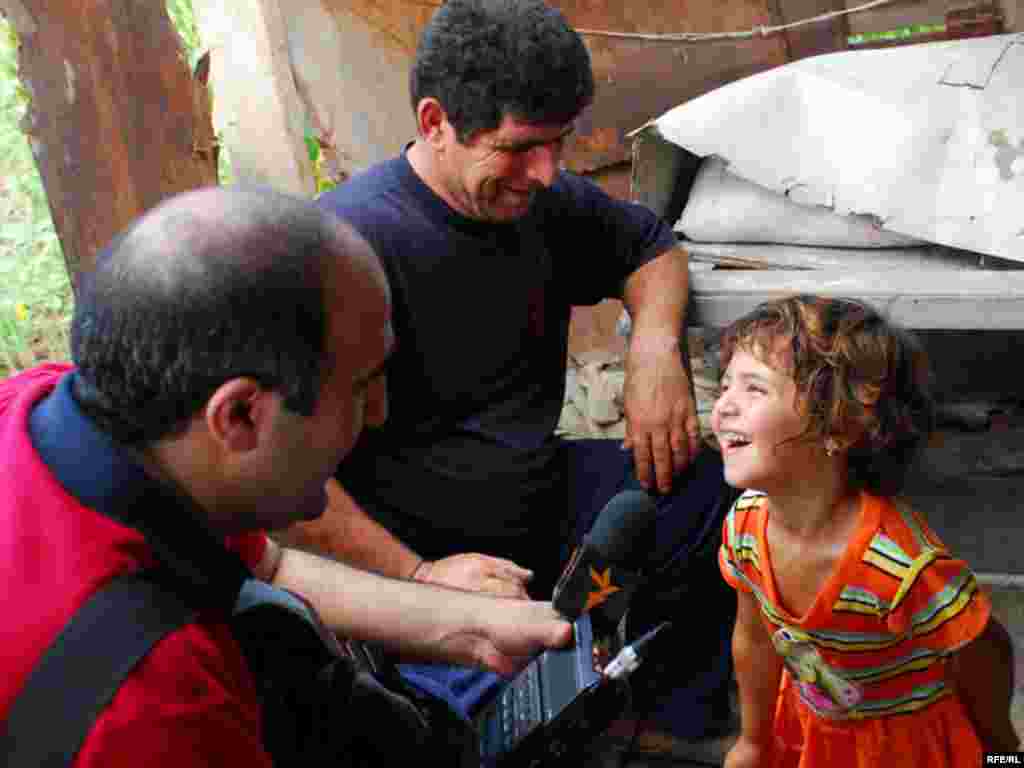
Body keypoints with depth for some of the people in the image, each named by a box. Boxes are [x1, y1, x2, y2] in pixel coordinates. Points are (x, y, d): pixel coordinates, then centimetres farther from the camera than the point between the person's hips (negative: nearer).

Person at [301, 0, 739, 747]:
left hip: (547, 500, 8)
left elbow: (654, 247, 21)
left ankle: (693, 726, 21)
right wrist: (417, 577, -27)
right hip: (414, 555, -8)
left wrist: (655, 347, 0)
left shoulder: (543, 200, 2)